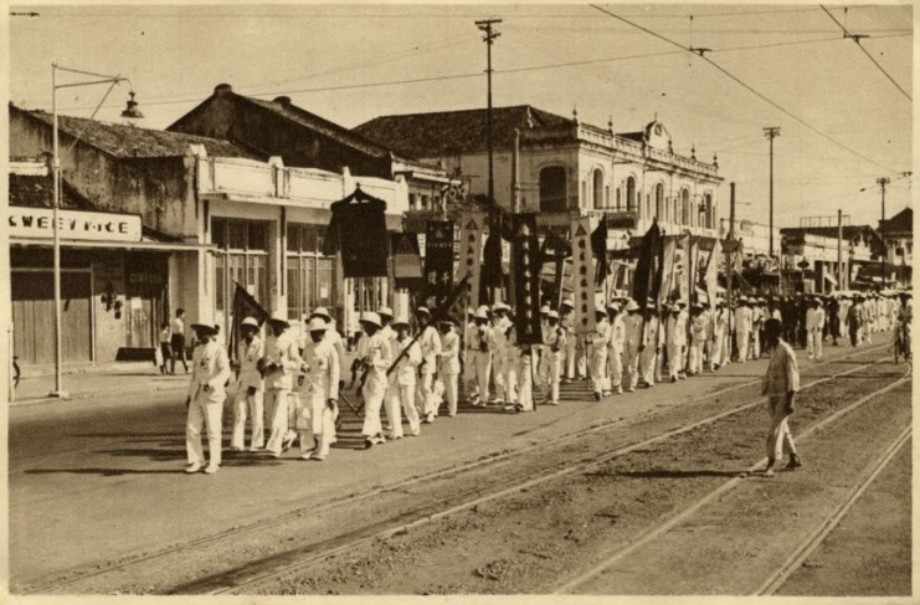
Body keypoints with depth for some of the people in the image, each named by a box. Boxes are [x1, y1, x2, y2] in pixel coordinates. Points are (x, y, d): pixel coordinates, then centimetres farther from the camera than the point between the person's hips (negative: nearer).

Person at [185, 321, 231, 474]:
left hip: (212, 395, -6)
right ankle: (195, 461, 10)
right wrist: (190, 394, 18)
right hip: (197, 395, 6)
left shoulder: (218, 350, -6)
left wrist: (212, 383, -31)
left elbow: (225, 371, -16)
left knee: (213, 431, -1)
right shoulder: (197, 351, 15)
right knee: (192, 429, 1)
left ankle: (214, 463, 9)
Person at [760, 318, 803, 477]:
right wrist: (764, 391, 15)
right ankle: (794, 459, 28)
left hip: (783, 396, -9)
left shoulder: (786, 351, -16)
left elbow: (793, 377, -17)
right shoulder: (774, 350, 10)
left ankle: (770, 465, -7)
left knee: (775, 430, -9)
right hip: (773, 396, 9)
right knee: (782, 428, 16)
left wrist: (790, 401, -20)